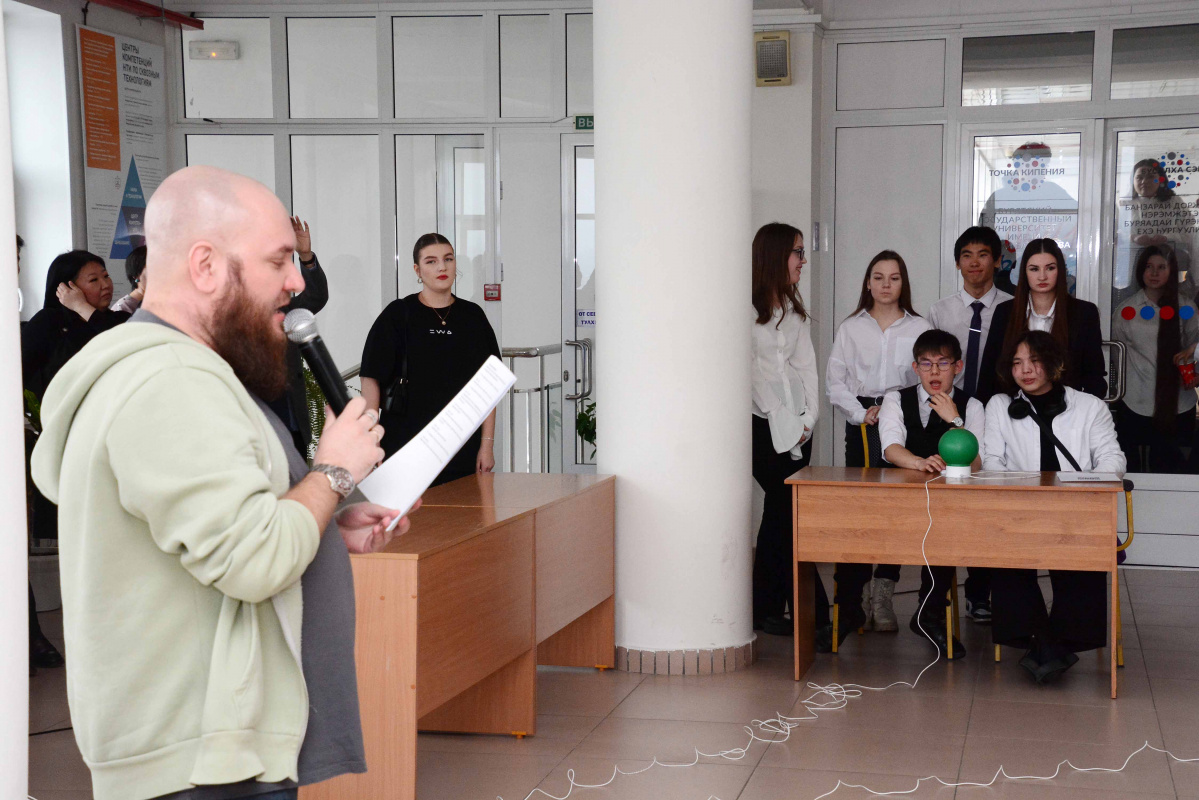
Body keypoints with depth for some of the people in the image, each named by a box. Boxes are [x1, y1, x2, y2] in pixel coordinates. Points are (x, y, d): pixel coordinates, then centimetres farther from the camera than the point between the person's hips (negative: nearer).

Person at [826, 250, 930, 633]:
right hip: (862, 424, 0)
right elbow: (835, 382, 7)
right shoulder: (851, 328, 10)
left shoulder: (920, 328, 9)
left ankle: (882, 594, -1)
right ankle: (849, 594, -1)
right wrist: (862, 414, -5)